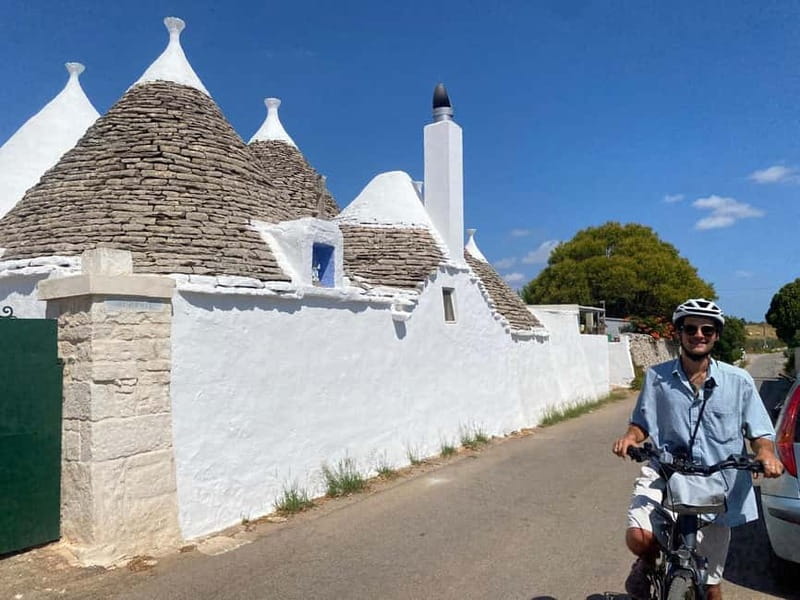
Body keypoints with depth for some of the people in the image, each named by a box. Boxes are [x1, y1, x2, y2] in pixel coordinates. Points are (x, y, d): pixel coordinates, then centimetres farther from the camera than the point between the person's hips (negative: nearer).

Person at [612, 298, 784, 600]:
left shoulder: (739, 381, -2)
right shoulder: (657, 377, -3)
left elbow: (760, 432, 6)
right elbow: (641, 423, 7)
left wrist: (766, 452, -16)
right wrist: (630, 437, -15)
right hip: (665, 475, -1)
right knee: (639, 537, -26)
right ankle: (647, 562, 11)